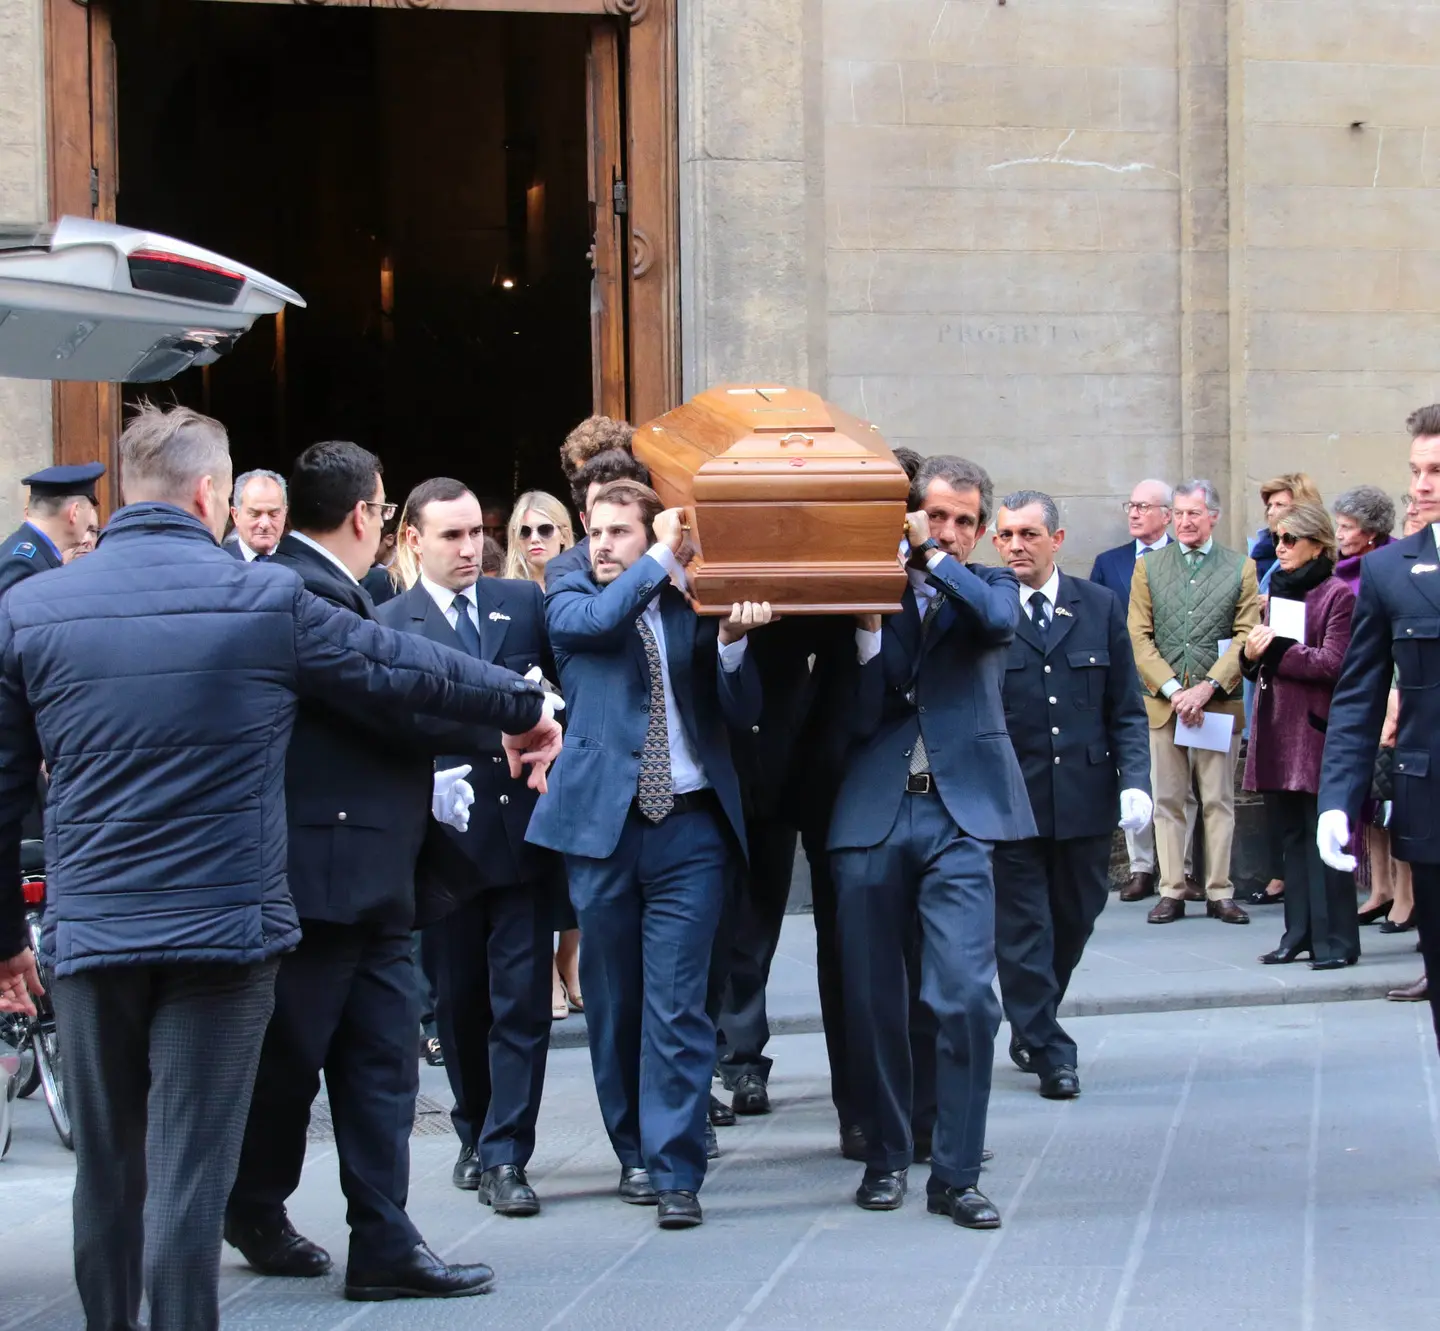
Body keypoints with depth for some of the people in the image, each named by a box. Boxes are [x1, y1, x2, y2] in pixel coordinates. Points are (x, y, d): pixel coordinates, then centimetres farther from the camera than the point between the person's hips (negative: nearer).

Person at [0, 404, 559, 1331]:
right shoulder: (268, 601, -4)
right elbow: (410, 669, 9)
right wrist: (525, 707, 27)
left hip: (90, 934, 3)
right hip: (224, 931, -3)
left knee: (106, 1175, 14)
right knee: (190, 1175, -3)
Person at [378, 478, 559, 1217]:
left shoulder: (525, 603, 8)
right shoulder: (388, 625, 0)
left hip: (524, 831, 1)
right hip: (444, 841, -1)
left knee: (522, 1002, -2)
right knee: (457, 1002, 10)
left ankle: (504, 1156, 2)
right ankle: (475, 1137, 28)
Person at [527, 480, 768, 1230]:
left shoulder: (692, 610, 8)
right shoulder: (571, 601, 7)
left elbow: (742, 713, 4)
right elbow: (598, 619, -17)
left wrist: (732, 642, -13)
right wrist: (664, 556, -11)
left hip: (689, 829, -1)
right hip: (602, 823, 1)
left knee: (677, 1005, -7)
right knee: (615, 1001, 9)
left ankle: (676, 1171, -6)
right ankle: (635, 1153, 23)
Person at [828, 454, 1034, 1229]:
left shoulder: (987, 586, 12)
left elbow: (999, 619, -14)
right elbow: (859, 716, -1)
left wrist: (932, 557, -7)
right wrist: (870, 624, -12)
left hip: (959, 818, -1)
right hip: (872, 816, 1)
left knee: (965, 996, -10)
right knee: (871, 1000, 5)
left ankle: (956, 1173, -2)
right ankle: (885, 1157, 22)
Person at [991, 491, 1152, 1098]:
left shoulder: (1100, 607, 6)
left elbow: (1126, 709, 7)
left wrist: (1135, 780, -5)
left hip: (1085, 797, 3)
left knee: (1075, 919, 13)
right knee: (1024, 928, -1)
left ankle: (1030, 1027, 33)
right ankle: (1049, 1053, 7)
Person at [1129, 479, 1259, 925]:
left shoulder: (1241, 569, 5)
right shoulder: (1148, 567, 9)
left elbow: (1246, 637, -2)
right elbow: (1140, 637, 3)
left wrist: (1206, 688, -13)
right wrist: (1173, 689, -9)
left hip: (1219, 702, -1)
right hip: (1163, 701, 1)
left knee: (1219, 801, 2)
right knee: (1166, 801, 2)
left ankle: (1219, 893, 8)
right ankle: (1171, 892, 6)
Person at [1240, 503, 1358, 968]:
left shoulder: (1337, 595, -6)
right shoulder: (1278, 591, 18)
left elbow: (1333, 664, -14)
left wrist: (1276, 650, -13)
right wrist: (1253, 655, 0)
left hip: (1316, 729, -8)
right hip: (1276, 731, 8)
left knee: (1324, 838, -7)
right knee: (1291, 837, 10)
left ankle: (1335, 940, -3)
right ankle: (1300, 934, 15)